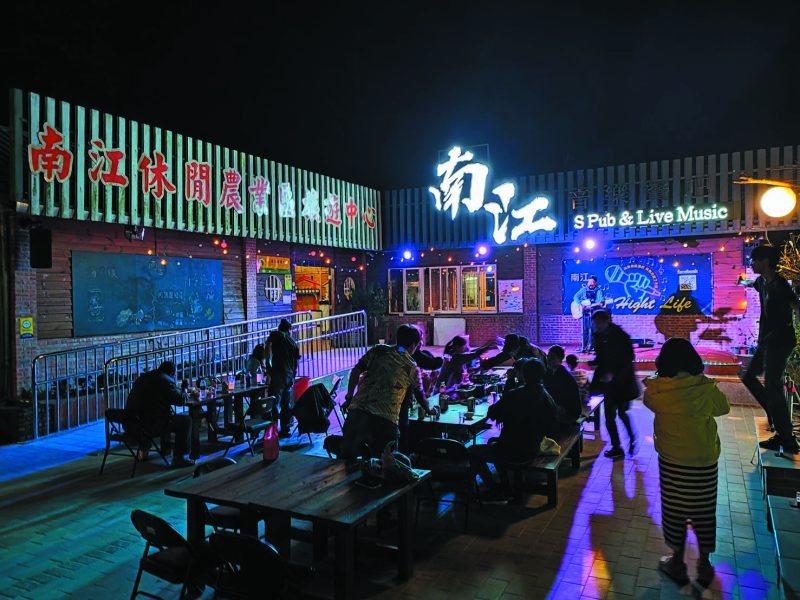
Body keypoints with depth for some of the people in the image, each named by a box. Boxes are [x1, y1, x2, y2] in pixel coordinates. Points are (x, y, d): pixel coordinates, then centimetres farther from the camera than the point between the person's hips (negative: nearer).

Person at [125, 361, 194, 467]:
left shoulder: (142, 377, 17)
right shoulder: (167, 381, -8)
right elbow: (181, 400, -4)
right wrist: (183, 393, 18)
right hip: (151, 425, -9)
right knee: (186, 420, 3)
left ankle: (143, 451, 38)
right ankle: (178, 458, 3)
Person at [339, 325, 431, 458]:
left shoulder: (378, 350, 12)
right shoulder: (413, 368, 12)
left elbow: (355, 371, 4)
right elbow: (420, 396, 25)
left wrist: (349, 398, 13)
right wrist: (428, 410, 45)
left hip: (358, 409, 2)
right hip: (386, 420, -2)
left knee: (346, 457, 10)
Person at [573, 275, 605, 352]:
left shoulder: (599, 291, 5)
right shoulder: (583, 290, 12)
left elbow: (602, 300, -7)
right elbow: (576, 297, 4)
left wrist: (601, 302, -31)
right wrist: (580, 305, -11)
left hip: (594, 312, -2)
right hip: (585, 312, 2)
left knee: (593, 328, -9)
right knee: (585, 329, -1)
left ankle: (591, 345, -5)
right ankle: (584, 346, 3)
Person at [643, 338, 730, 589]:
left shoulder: (656, 391, -16)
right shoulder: (706, 388, -14)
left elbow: (647, 400, 7)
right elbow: (724, 407, 6)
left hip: (671, 460, -1)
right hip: (704, 460, 1)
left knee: (674, 510, 14)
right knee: (704, 511, 16)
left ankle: (678, 563, 28)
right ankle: (704, 564, 31)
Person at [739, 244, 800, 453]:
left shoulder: (779, 285, -18)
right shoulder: (762, 282, 10)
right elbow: (753, 283, 35)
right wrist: (744, 282, 57)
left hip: (779, 341, -10)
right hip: (766, 340, 10)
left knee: (772, 387, -11)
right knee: (749, 377, 17)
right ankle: (775, 415, 23)